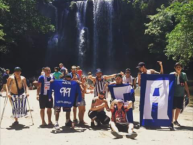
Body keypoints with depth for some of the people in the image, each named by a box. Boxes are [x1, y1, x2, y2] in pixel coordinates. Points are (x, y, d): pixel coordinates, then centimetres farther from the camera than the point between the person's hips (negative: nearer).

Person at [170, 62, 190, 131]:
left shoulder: (184, 75, 6)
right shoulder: (172, 74, -4)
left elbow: (185, 84, 12)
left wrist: (188, 93, 13)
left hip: (181, 94, 5)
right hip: (174, 94, -4)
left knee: (178, 108, 16)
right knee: (173, 108, -6)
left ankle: (175, 121, 35)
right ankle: (171, 123, -3)